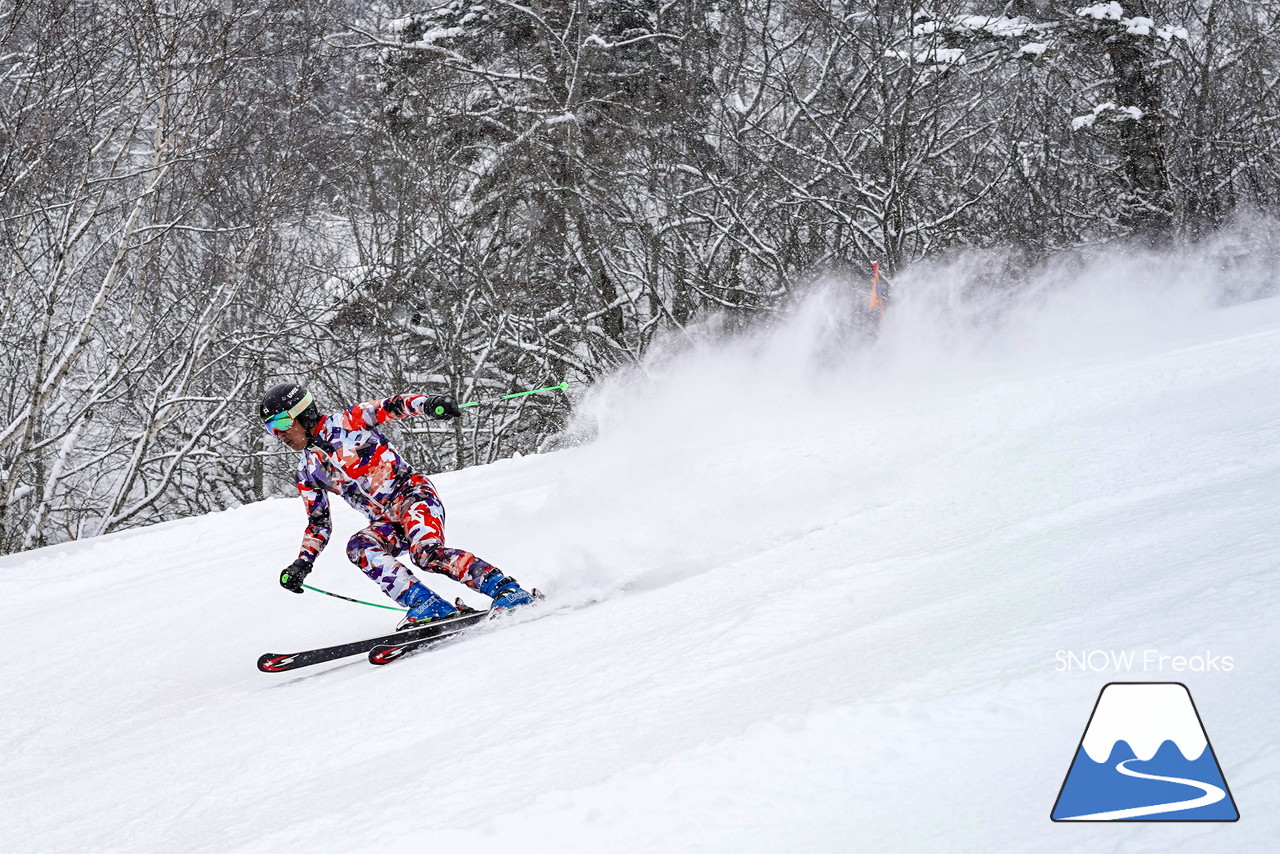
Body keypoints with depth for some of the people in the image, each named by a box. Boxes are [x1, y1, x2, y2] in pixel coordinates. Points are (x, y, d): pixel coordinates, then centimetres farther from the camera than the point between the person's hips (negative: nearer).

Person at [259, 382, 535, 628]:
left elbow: (392, 407, -11)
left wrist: (428, 403, -31)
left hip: (411, 492, -6)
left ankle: (507, 590, -31)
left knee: (426, 553, -32)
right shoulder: (307, 473, 16)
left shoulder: (346, 424, -1)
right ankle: (426, 604, -34)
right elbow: (318, 523, 22)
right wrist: (303, 563, 8)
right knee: (358, 548, -26)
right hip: (385, 522, 6)